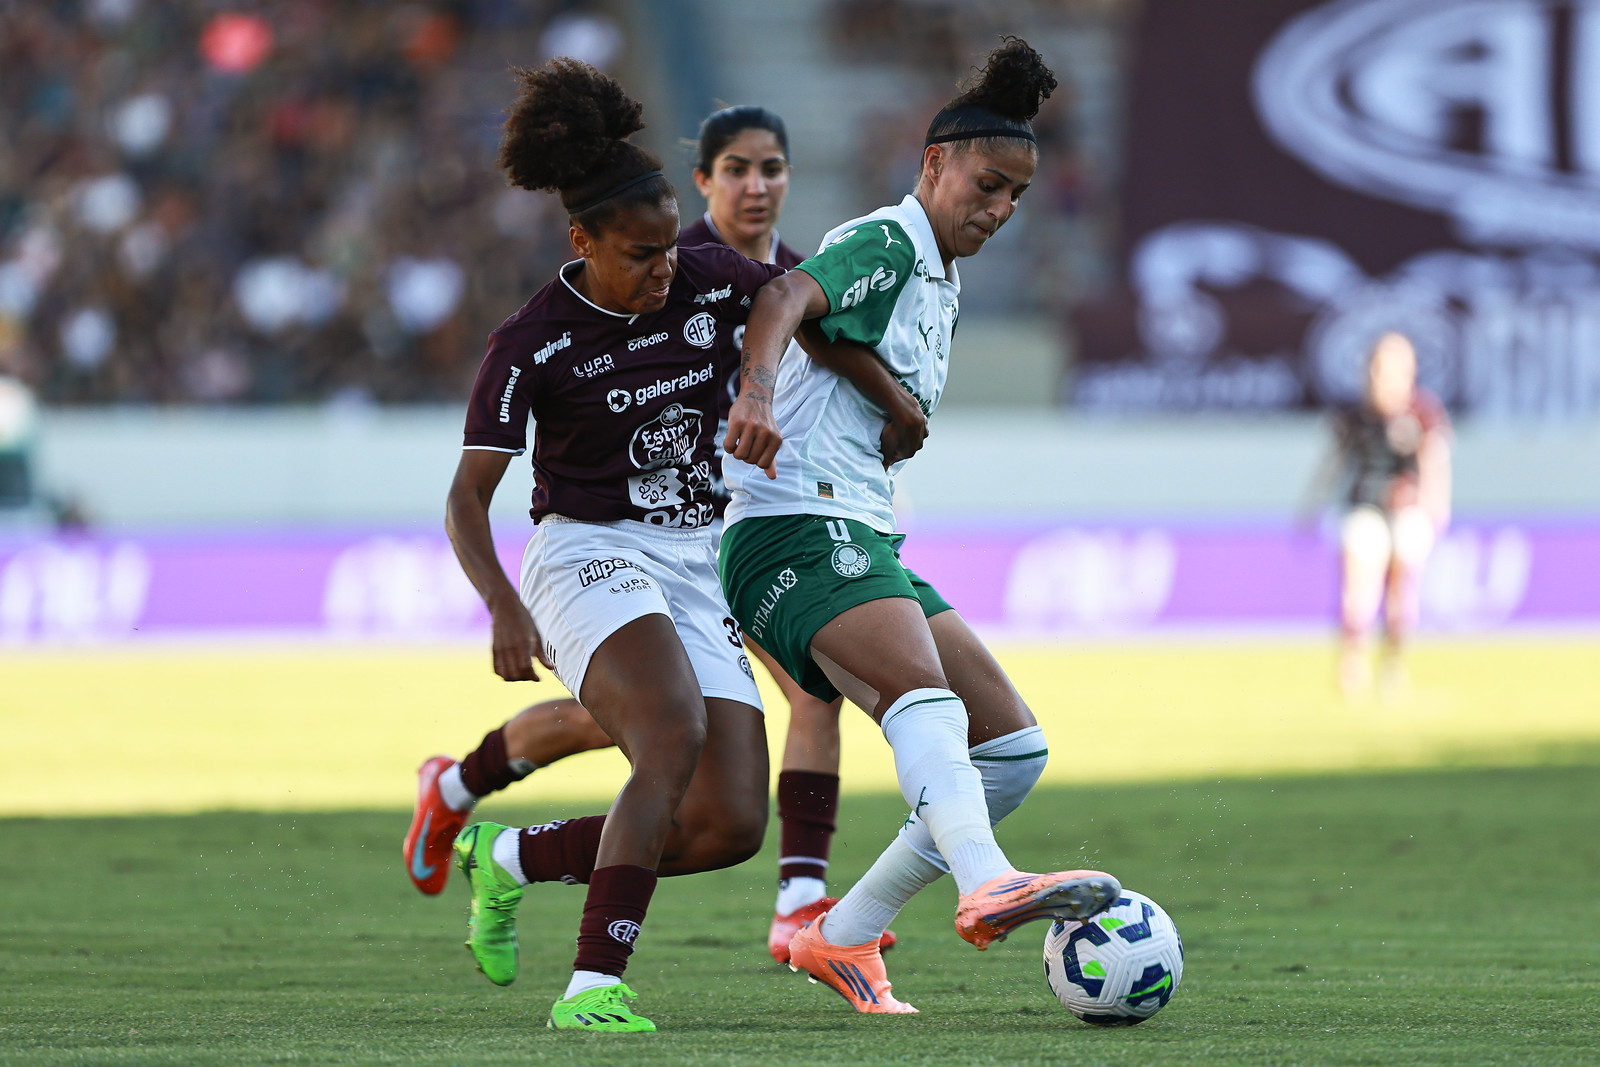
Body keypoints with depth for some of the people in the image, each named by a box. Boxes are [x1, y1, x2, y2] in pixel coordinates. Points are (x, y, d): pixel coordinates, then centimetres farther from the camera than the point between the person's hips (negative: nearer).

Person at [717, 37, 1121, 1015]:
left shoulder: (942, 286, 23)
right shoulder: (886, 244, -7)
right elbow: (785, 298, -27)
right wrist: (755, 393, -45)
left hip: (867, 543, 10)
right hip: (796, 529, -10)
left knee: (1015, 749, 3)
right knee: (925, 696, -33)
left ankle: (842, 936, 4)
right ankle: (987, 887, -57)